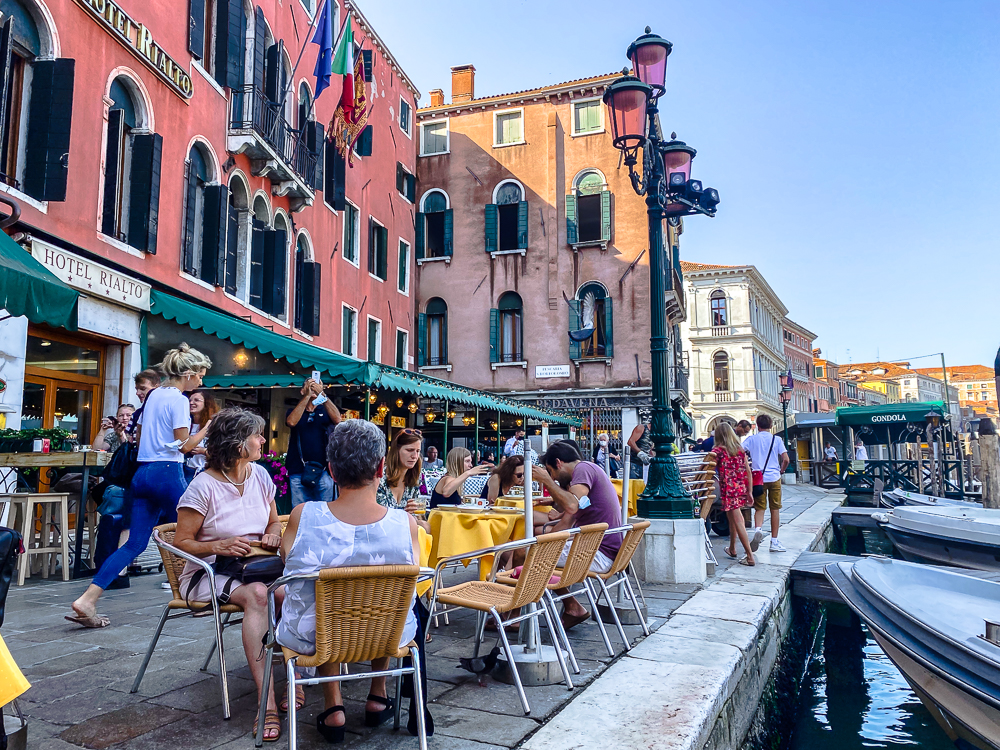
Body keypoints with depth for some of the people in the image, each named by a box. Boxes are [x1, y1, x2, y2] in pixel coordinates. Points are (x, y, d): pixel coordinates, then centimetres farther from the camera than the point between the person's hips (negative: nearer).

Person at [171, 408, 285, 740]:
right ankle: (267, 700, -38)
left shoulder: (260, 475, 9)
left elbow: (273, 522, 23)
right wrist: (220, 546, -21)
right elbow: (181, 543, -5)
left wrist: (272, 535, -1)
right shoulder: (204, 486, -8)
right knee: (258, 594, -37)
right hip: (208, 573, -4)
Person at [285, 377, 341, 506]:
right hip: (298, 471, 0)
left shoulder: (325, 411, 11)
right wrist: (308, 395, -13)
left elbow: (337, 420, -11)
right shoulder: (294, 411, 12)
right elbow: (291, 422, -12)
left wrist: (322, 393, -16)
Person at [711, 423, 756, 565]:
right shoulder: (740, 449, 8)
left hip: (728, 489, -6)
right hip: (742, 488, 6)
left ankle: (750, 557, -7)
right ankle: (732, 549, 35)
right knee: (733, 519, 22)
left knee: (737, 521, -4)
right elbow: (748, 471, 7)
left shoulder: (718, 450, -7)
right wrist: (750, 492, 11)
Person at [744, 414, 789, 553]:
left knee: (759, 508, 7)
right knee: (775, 509, 8)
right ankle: (774, 542, 12)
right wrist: (781, 470, 13)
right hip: (774, 478, 0)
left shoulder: (751, 439, 2)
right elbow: (786, 459, -5)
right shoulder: (777, 439, 2)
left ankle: (758, 528, -23)